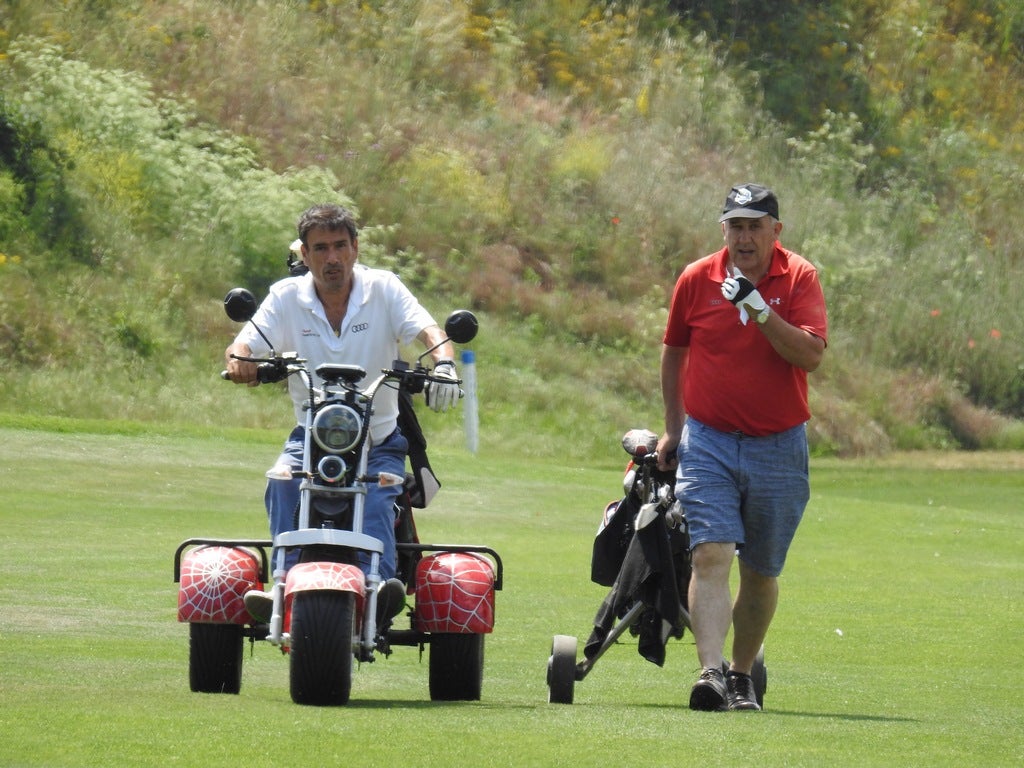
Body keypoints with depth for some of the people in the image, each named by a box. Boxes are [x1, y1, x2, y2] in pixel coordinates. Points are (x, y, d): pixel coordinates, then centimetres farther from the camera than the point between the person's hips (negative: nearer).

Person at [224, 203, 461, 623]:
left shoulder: (383, 289, -1)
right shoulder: (286, 297, 2)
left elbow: (429, 331, -13)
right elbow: (243, 344, -7)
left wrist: (443, 364, -37)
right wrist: (239, 358, -34)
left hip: (379, 436, -1)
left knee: (377, 494, -31)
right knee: (282, 482, -29)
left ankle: (376, 584, -46)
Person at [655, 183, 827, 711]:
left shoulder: (799, 278, -3)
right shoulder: (696, 280, 2)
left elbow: (811, 355, -16)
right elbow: (674, 352, 17)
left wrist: (759, 309, -25)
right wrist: (672, 428, 20)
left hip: (778, 447, 0)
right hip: (708, 443, 0)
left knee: (761, 573, 10)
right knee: (710, 555, -18)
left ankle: (742, 674, 25)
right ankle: (711, 673, -28)